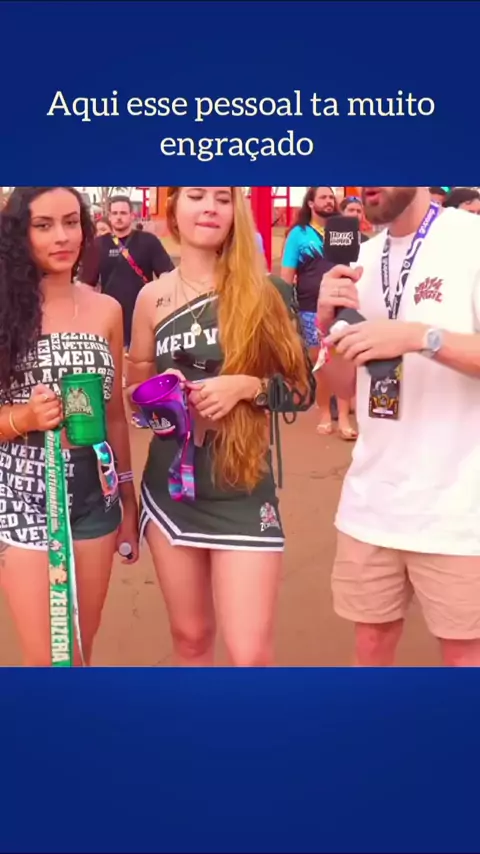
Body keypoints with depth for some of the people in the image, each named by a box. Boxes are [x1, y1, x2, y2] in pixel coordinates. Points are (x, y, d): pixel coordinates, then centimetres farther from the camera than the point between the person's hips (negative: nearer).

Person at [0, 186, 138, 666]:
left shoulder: (106, 310, 4)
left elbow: (115, 414, 10)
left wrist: (128, 498, 12)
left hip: (95, 496, 3)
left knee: (82, 648, 14)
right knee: (47, 657, 1)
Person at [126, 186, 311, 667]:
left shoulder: (256, 290, -2)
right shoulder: (153, 297, 2)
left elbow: (299, 383, 1)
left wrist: (247, 386, -16)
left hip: (243, 488, -2)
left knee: (250, 654, -6)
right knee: (190, 638, 16)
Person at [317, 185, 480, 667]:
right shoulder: (366, 258, 9)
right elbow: (346, 385, 11)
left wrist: (420, 336, -26)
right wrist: (329, 324, -6)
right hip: (371, 500, 5)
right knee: (371, 643, 16)